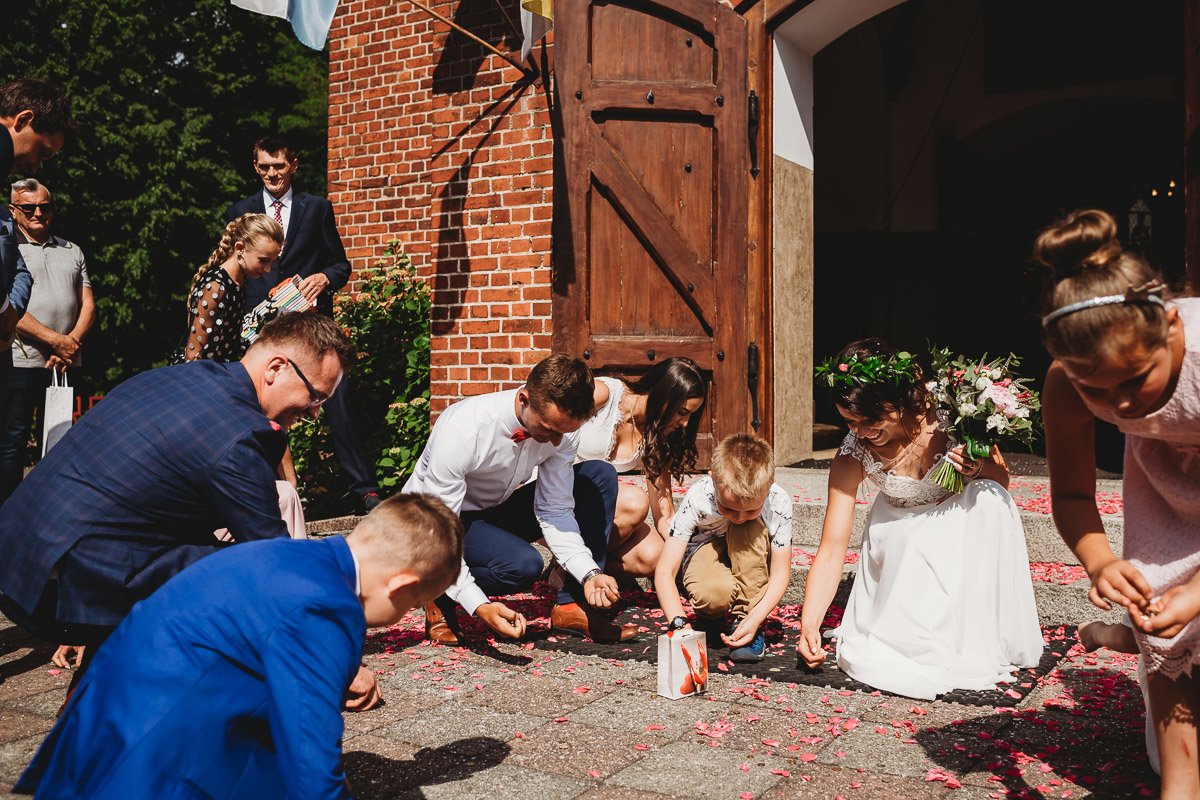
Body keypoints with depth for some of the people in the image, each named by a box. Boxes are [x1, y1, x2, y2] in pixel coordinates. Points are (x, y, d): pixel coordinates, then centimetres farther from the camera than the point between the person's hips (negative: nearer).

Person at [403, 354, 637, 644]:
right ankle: (439, 596, -5)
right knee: (524, 564, -35)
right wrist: (479, 606, -40)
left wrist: (589, 574, -25)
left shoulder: (562, 425, -18)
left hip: (496, 511, 6)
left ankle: (574, 605, -9)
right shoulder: (461, 430, -34)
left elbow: (554, 511, -10)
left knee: (601, 475, -12)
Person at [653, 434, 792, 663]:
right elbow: (665, 573, -30)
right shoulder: (697, 499, -31)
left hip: (752, 556, 2)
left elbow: (781, 573, -20)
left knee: (750, 530, -34)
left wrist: (755, 619, -35)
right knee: (714, 594, -37)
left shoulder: (779, 502, -28)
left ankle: (745, 616, -20)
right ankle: (710, 614, 1)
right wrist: (679, 623, -45)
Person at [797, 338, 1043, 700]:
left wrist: (979, 468, -34)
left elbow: (1003, 481, -9)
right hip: (901, 534, 0)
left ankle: (985, 639, -21)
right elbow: (831, 549, -21)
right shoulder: (853, 455, -23)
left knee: (991, 497, -34)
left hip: (962, 520, 1)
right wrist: (809, 625, -31)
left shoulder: (946, 412, -26)